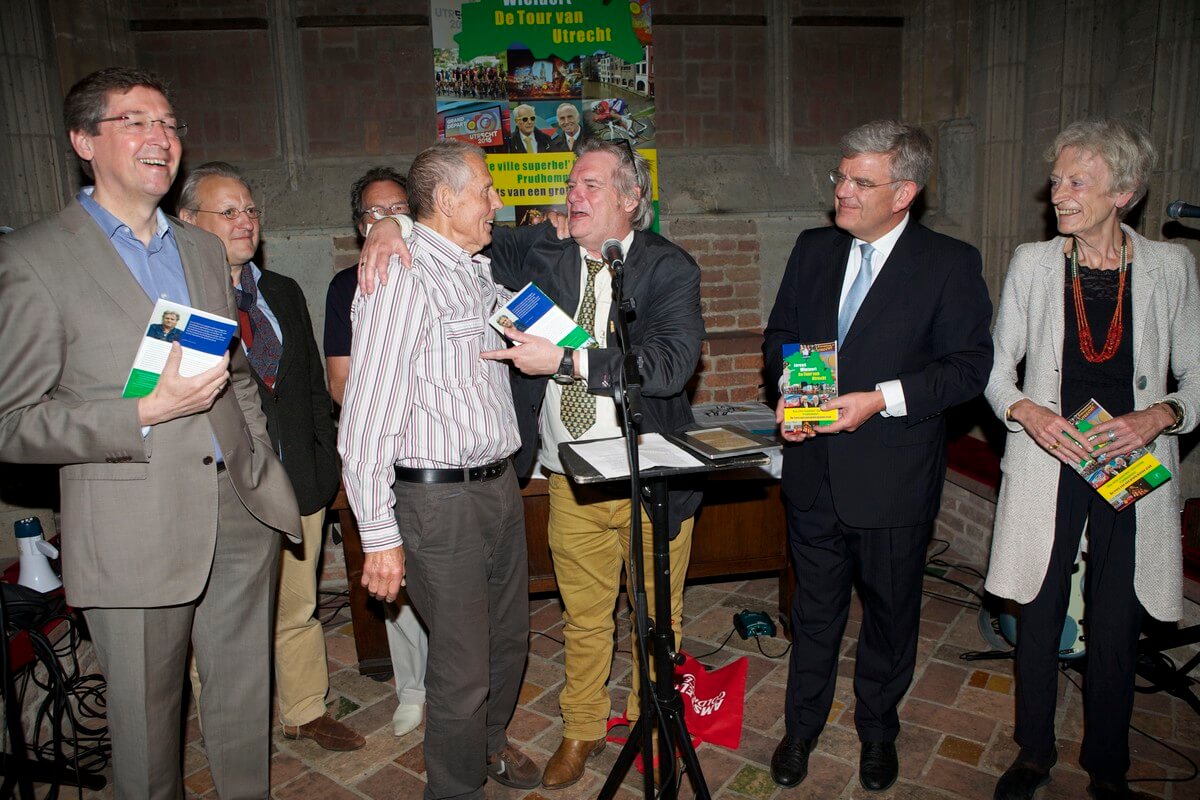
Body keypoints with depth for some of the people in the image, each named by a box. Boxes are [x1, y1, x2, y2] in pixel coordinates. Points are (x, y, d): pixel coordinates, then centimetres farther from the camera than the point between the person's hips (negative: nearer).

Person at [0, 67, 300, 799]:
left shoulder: (205, 249, 13)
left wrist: (264, 471, 12)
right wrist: (143, 412, -20)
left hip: (239, 516, 5)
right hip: (135, 537, -5)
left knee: (246, 710, 16)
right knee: (146, 723, 12)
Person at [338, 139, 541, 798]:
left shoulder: (479, 272, 11)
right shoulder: (400, 279, -16)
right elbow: (365, 421, -19)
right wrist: (379, 536, -18)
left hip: (499, 484, 9)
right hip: (439, 497, -8)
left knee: (508, 637, 23)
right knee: (463, 667, 4)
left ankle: (489, 741, 49)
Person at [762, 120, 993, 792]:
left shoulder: (951, 264, -8)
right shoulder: (814, 250, 5)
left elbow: (969, 365, -10)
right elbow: (780, 335, 12)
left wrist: (882, 399, -22)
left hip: (894, 477, -3)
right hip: (814, 469, 3)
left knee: (891, 611, 16)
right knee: (816, 608, 17)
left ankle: (879, 730, 41)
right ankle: (803, 727, 37)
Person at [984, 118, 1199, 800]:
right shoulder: (1032, 263, 0)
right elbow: (997, 367, 5)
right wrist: (1029, 411, -13)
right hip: (1048, 468, 0)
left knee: (1115, 629, 8)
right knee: (1039, 616, 10)